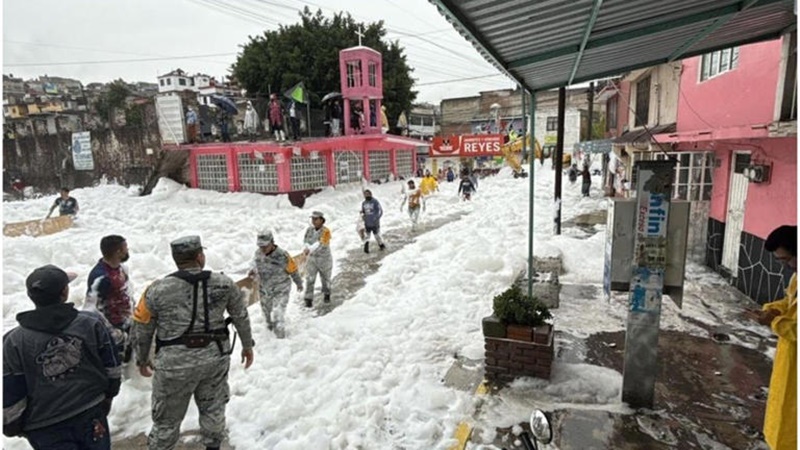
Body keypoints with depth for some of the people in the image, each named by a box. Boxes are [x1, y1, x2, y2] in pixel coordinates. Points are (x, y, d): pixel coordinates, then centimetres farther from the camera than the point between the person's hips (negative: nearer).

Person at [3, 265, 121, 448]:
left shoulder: (14, 343, -16)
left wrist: (12, 427, 11)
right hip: (92, 414, 2)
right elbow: (112, 368, -3)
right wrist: (109, 395, 14)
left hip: (46, 428, -1)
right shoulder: (91, 324, -13)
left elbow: (10, 397, -9)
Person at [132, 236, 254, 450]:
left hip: (175, 364, -2)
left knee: (167, 419, 18)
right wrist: (247, 345, 19)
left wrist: (142, 360, 18)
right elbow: (241, 317, 4)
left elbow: (142, 330, 1)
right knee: (213, 409, 23)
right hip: (216, 358, 2)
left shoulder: (156, 290, -10)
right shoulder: (224, 283, -6)